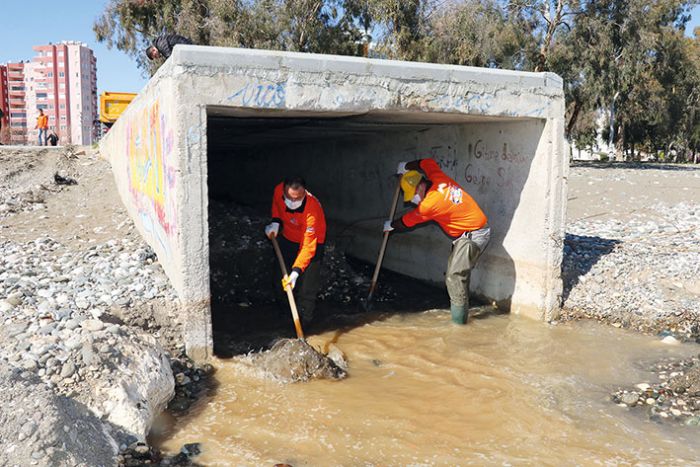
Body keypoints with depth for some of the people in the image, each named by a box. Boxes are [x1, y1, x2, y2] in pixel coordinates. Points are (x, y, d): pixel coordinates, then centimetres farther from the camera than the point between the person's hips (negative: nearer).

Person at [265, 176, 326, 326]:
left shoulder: (312, 209, -40)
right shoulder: (279, 191, -25)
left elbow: (308, 246, -39)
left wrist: (296, 271, -45)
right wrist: (276, 222, -12)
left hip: (311, 241, -6)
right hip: (287, 238, 6)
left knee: (308, 284, -11)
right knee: (281, 272, 17)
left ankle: (304, 321, 3)